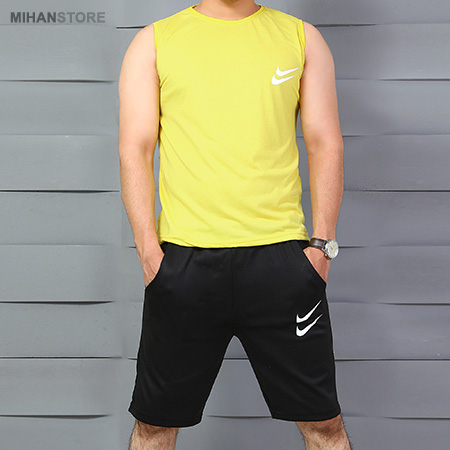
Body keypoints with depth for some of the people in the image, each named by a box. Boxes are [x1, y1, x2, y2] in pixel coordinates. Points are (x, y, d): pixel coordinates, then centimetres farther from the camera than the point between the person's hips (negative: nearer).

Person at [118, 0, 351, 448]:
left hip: (280, 255, 1)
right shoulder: (153, 42, 9)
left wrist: (322, 242, -1)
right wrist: (148, 248, -5)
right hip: (183, 257, 0)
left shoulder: (302, 38, 12)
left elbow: (326, 145, 8)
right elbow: (134, 149, 4)